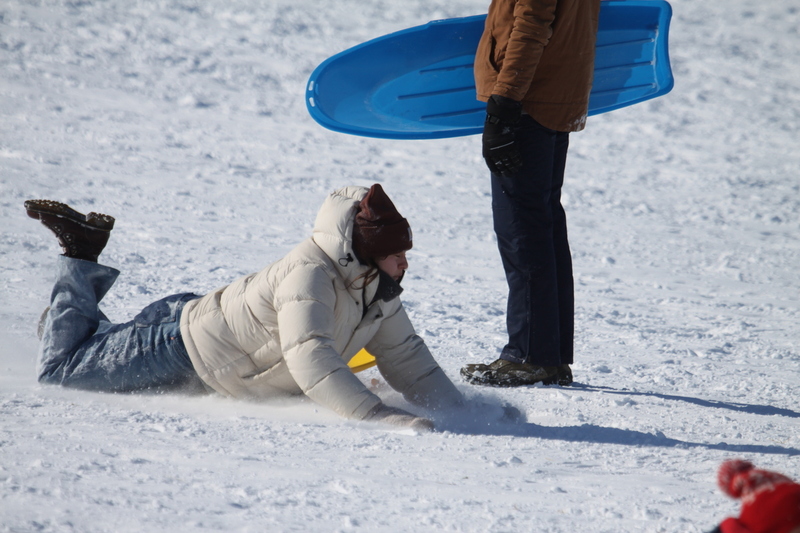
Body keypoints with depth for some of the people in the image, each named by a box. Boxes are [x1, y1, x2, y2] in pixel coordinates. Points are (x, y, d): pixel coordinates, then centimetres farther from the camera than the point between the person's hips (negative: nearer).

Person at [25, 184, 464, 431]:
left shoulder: (379, 289, -10)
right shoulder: (310, 276, -37)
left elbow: (406, 359, -3)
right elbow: (310, 358, -51)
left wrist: (453, 409, -18)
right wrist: (376, 415, -60)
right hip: (186, 345, -8)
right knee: (60, 372, 7)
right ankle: (79, 259, 20)